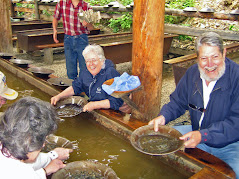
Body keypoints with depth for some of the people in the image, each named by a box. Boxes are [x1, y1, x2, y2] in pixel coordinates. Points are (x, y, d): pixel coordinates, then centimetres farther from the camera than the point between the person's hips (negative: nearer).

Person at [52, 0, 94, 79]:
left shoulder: (87, 7, -4)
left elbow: (91, 27, 1)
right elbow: (55, 18, 14)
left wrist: (87, 24, -22)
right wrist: (55, 30, -3)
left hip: (82, 39, -1)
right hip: (68, 39, 2)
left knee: (85, 69, 0)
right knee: (70, 71, 7)